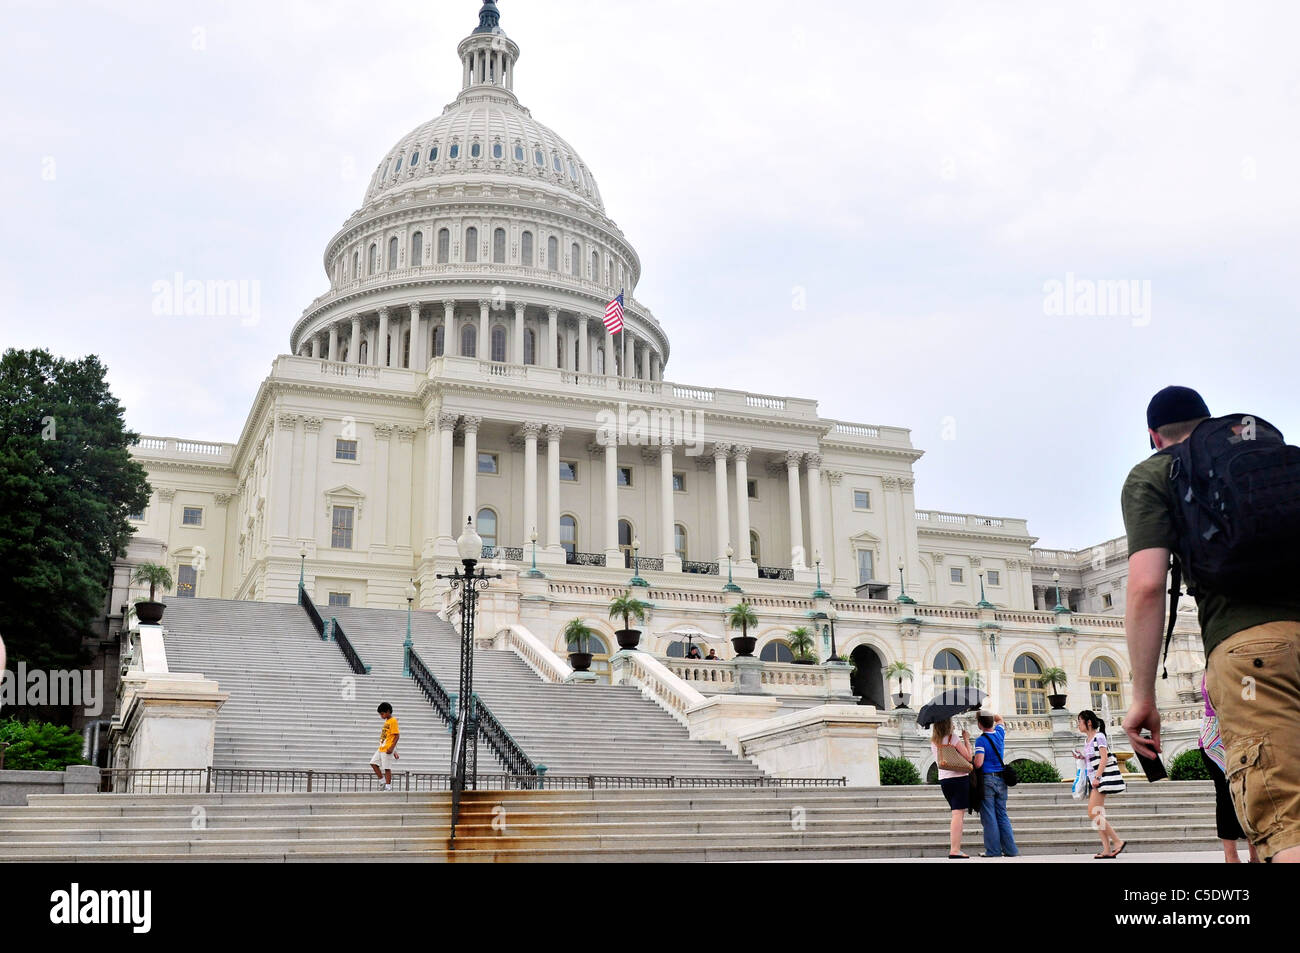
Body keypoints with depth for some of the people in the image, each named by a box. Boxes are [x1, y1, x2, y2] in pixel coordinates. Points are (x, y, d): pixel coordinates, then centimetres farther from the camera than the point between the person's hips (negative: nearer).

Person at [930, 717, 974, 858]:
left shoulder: (933, 742, 11)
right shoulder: (953, 739, -10)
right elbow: (968, 757, -9)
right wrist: (966, 739, 3)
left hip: (943, 780, 7)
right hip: (959, 777, -7)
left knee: (956, 813, 16)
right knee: (958, 813, -9)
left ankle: (955, 847, 16)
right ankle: (955, 850, -15)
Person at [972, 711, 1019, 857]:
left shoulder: (981, 740, -12)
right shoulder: (999, 734, 7)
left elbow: (978, 763, -20)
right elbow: (999, 719, 30)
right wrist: (985, 714, 31)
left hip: (987, 779, -6)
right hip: (1001, 780, 6)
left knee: (989, 817, -1)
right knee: (1002, 815, 10)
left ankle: (994, 850, -1)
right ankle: (1010, 849, 8)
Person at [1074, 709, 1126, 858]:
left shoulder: (1099, 736, -8)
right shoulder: (1088, 740, 17)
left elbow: (1104, 758, -15)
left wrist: (1097, 777, -21)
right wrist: (1082, 757, 9)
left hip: (1102, 778, -9)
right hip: (1093, 780, 9)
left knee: (1093, 814, -15)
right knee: (1098, 815, 4)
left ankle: (1118, 842, -11)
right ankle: (1107, 850, 3)